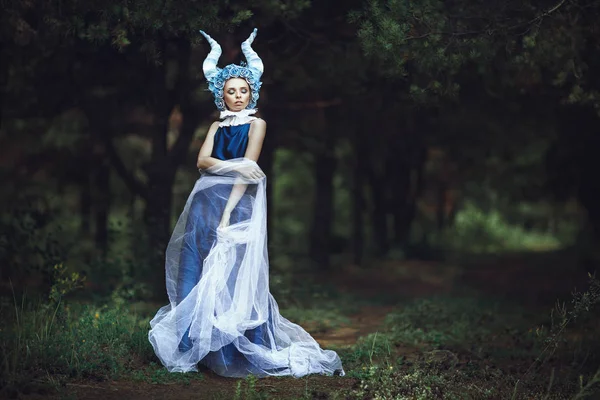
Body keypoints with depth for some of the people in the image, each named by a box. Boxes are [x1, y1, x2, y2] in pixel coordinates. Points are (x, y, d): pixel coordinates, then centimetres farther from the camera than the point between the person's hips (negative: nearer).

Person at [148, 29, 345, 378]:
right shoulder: (217, 127, 20)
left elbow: (248, 170, -6)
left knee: (234, 272, -13)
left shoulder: (256, 124, 5)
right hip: (208, 200, 5)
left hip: (239, 204, -5)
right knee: (197, 269, -7)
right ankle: (195, 343, -7)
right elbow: (203, 160, 4)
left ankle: (245, 348, -11)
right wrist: (235, 166, -16)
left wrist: (228, 214, -17)